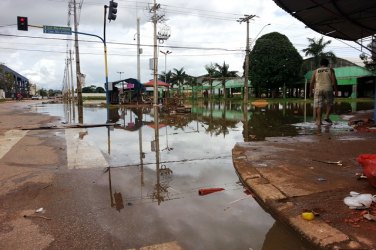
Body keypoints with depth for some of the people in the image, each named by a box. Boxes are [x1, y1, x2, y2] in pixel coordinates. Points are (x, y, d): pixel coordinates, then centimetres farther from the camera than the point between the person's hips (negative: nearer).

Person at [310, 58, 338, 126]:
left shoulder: (316, 71, 6)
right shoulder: (330, 70, 3)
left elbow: (312, 82, 3)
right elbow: (334, 81, -5)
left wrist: (311, 90, 13)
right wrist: (336, 90, 0)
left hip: (318, 90, 1)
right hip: (328, 89, -1)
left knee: (319, 106, 2)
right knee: (329, 104, 16)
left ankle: (319, 121, -1)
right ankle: (327, 117, 1)